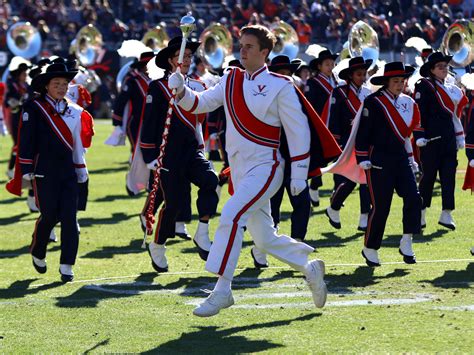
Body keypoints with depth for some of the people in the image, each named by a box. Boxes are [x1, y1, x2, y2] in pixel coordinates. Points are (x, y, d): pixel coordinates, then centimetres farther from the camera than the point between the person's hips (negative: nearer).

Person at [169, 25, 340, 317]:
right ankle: (310, 267, 35)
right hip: (239, 170, 7)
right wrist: (181, 90, -14)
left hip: (265, 167, -7)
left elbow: (298, 129, -7)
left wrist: (299, 173, -10)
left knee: (231, 216, -26)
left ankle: (222, 290, -24)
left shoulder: (280, 86, -8)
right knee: (264, 239, 14)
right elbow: (200, 104, 7)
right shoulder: (231, 81, 10)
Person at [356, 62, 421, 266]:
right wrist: (363, 159, -13)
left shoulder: (407, 103, 11)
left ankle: (406, 243, 0)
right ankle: (370, 249, 12)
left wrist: (410, 158, 19)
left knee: (413, 198, -10)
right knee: (380, 207, -4)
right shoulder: (373, 102, -9)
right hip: (379, 162, -6)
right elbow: (363, 132, -9)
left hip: (401, 158, 6)